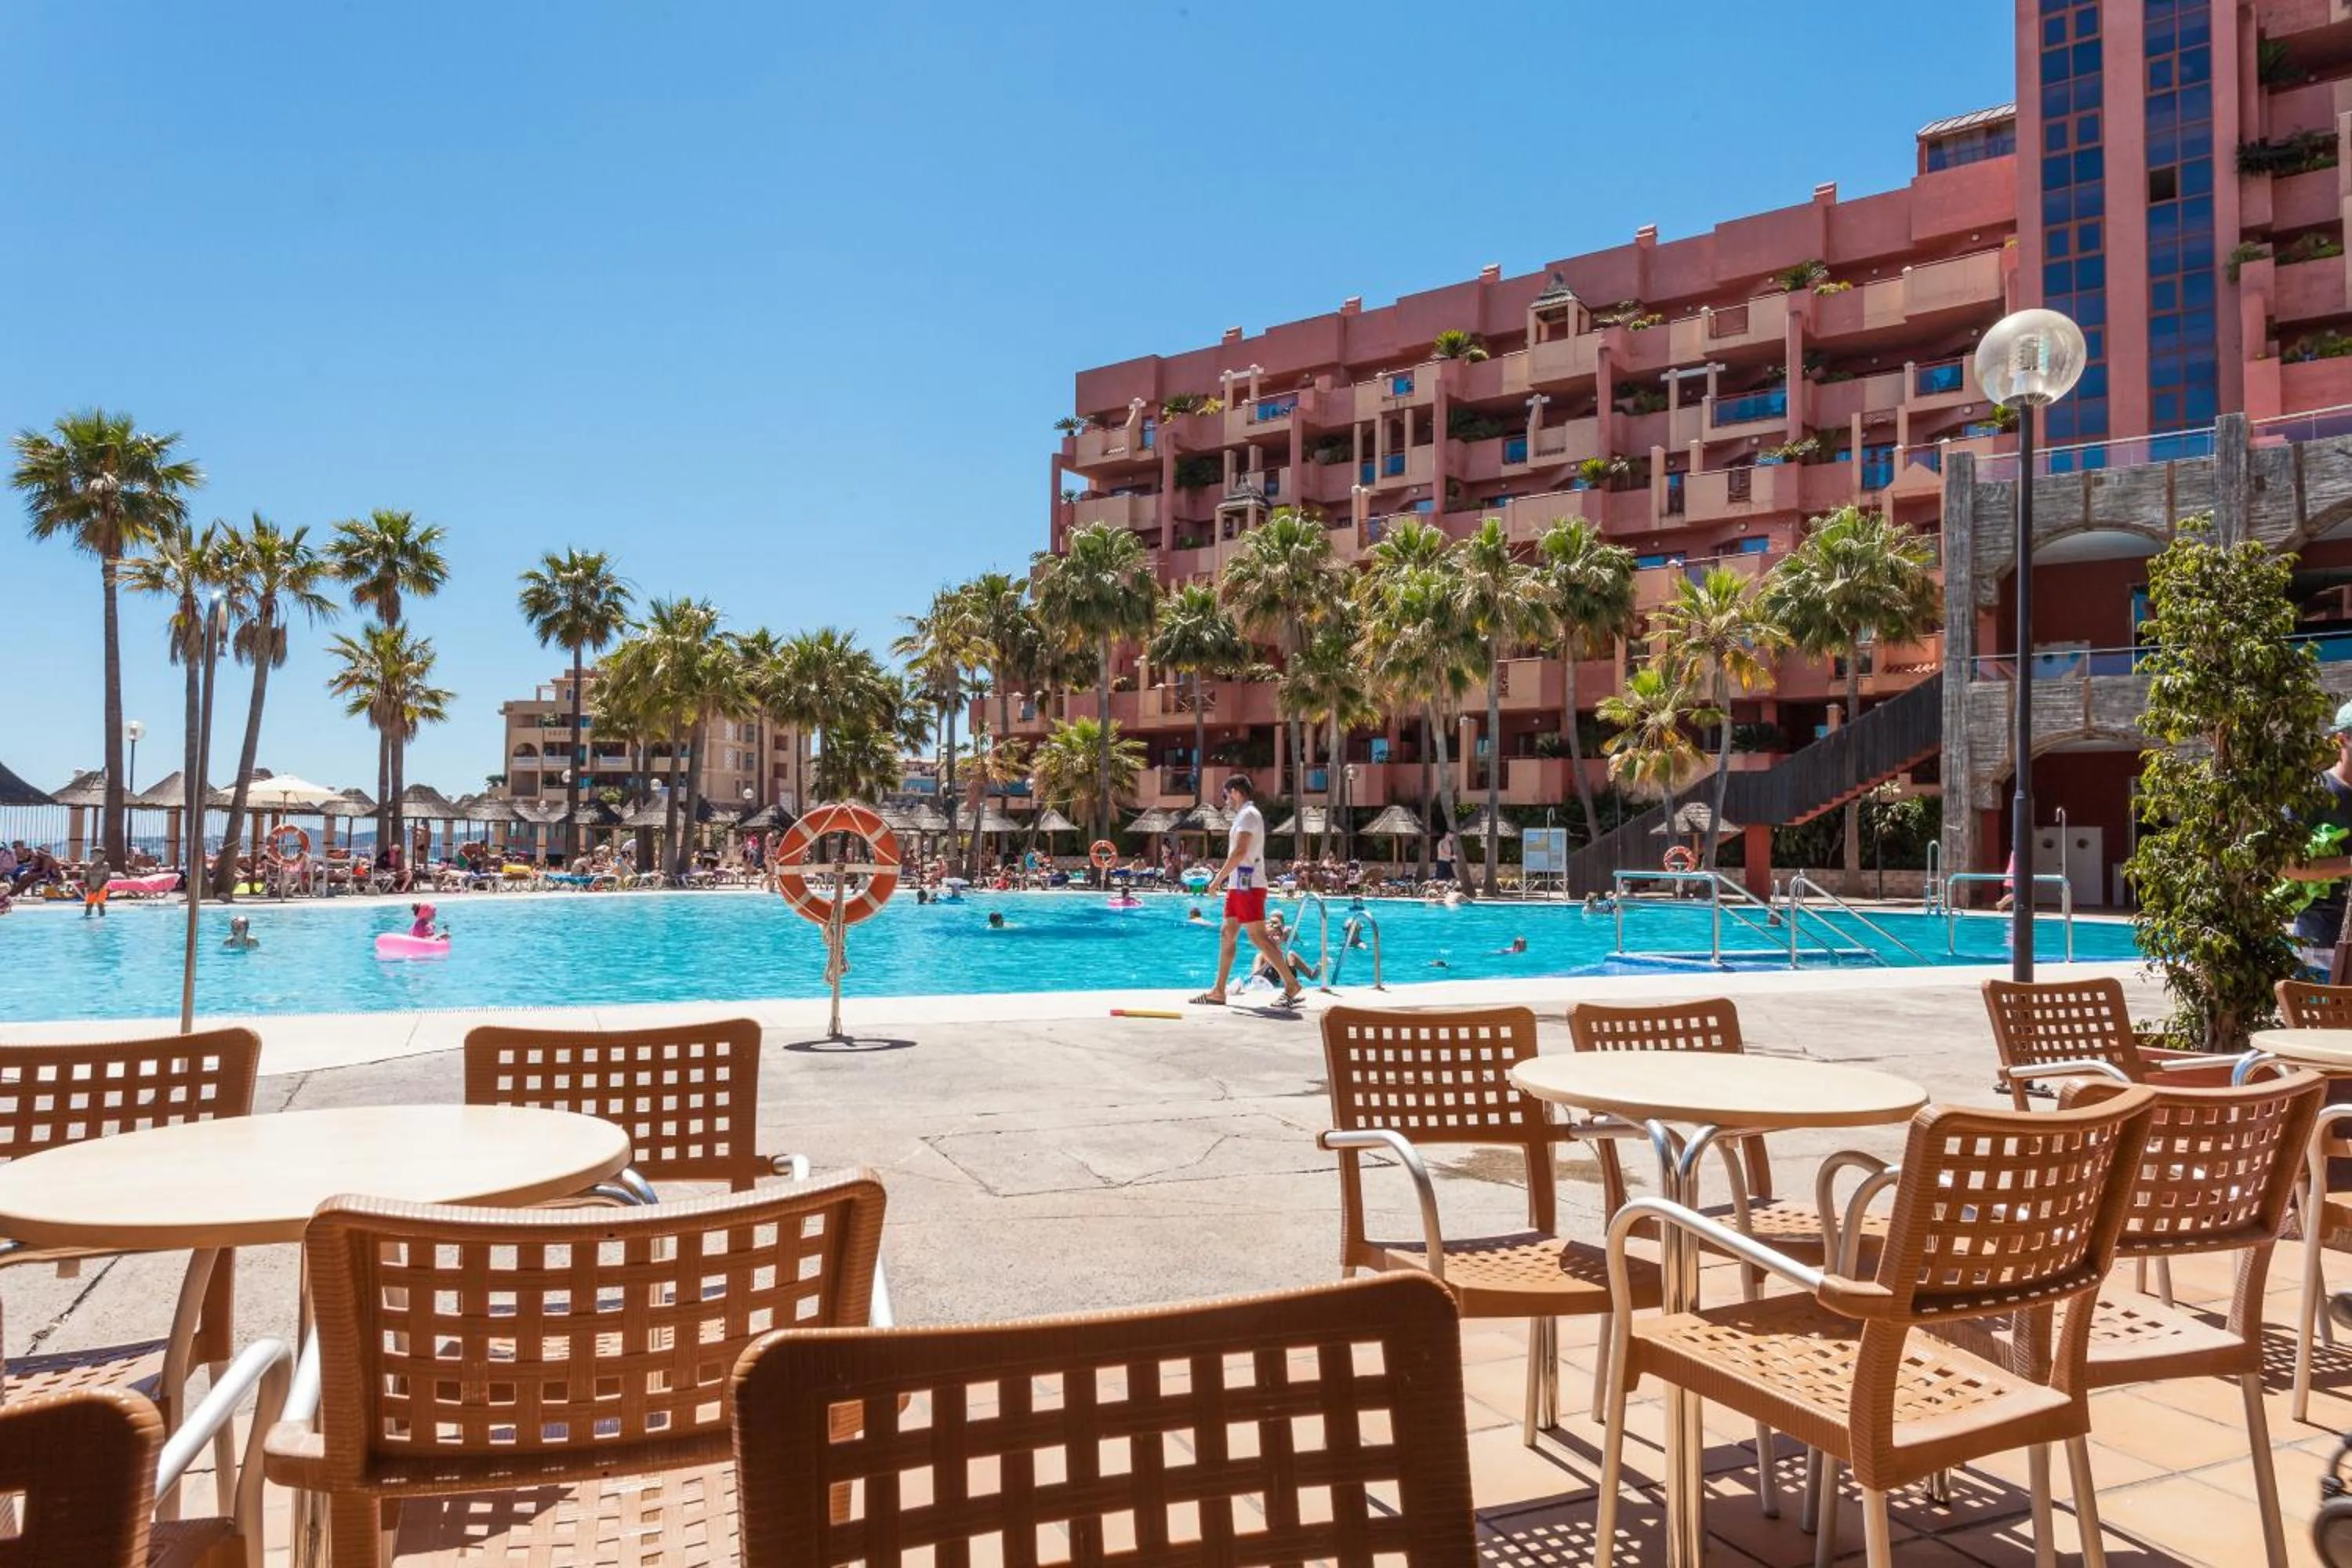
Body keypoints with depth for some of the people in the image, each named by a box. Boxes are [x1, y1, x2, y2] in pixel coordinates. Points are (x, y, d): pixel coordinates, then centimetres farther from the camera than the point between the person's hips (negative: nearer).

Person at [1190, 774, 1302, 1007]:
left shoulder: (1248, 814, -12)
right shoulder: (1245, 815, 20)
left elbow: (1240, 851, -22)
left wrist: (1219, 879, -18)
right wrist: (1223, 876, 19)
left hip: (1248, 885, -10)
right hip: (1239, 885, 10)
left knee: (1258, 936, -11)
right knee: (1227, 934, 10)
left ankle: (1292, 985, -8)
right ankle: (1218, 992, 13)